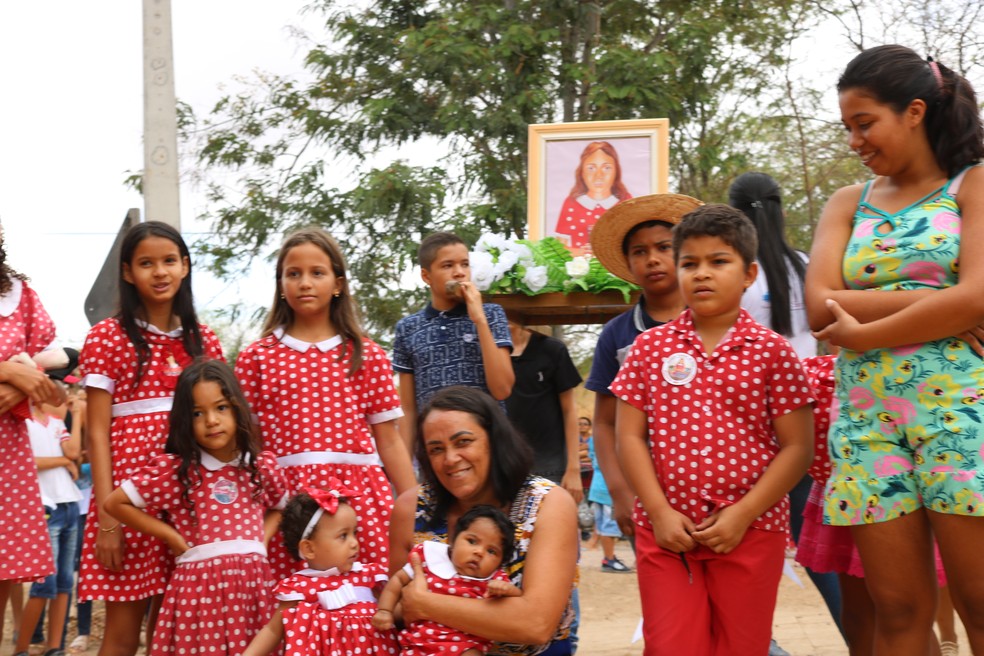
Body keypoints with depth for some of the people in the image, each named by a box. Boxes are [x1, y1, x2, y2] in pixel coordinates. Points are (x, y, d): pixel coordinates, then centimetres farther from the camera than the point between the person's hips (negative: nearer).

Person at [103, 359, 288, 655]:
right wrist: (173, 537, -3)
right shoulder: (172, 469, -4)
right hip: (200, 584, -3)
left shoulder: (263, 466, 7)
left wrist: (261, 539, 6)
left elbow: (279, 507, 25)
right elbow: (115, 503, -2)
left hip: (253, 582, 3)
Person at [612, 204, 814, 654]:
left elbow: (797, 447, -4)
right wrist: (659, 511, -8)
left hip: (751, 531, -1)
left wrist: (743, 515, -12)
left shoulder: (772, 352, -1)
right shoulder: (649, 347, 4)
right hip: (665, 530, 1)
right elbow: (629, 437, 2)